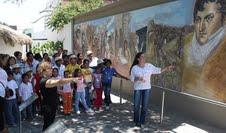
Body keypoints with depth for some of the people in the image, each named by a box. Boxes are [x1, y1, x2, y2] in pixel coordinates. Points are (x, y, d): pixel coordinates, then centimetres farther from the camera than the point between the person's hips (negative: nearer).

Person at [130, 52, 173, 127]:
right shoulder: (134, 68, -6)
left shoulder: (149, 66, -2)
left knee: (144, 106, 4)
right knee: (137, 106, 3)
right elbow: (132, 79, -2)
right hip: (137, 88, -1)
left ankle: (142, 122, 18)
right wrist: (138, 79, -20)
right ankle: (136, 121, 24)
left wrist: (166, 68, -3)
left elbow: (157, 70, 6)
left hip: (147, 88, 1)